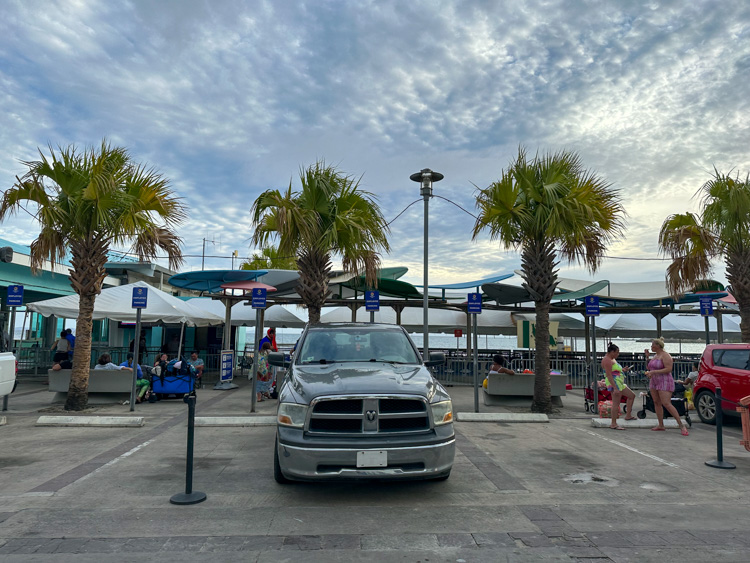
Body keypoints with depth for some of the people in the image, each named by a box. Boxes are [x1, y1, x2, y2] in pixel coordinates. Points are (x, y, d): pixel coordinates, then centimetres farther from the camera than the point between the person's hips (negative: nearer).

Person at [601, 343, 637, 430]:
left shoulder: (612, 359, 17)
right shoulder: (607, 360, -17)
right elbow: (609, 375, -23)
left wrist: (622, 370, 12)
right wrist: (615, 388, -27)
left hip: (619, 383, 11)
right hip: (614, 383, -11)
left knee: (632, 395, 19)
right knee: (616, 403, -9)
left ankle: (628, 415, 25)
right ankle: (613, 424, -5)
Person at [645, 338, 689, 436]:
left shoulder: (665, 356, -12)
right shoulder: (655, 355, 16)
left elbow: (668, 369, -21)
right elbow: (650, 366, 26)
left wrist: (654, 372, -22)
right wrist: (647, 356, 15)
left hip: (664, 382, -9)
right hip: (654, 382, 9)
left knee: (667, 404, -16)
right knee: (657, 403, 7)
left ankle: (682, 426, -10)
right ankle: (661, 425, 11)